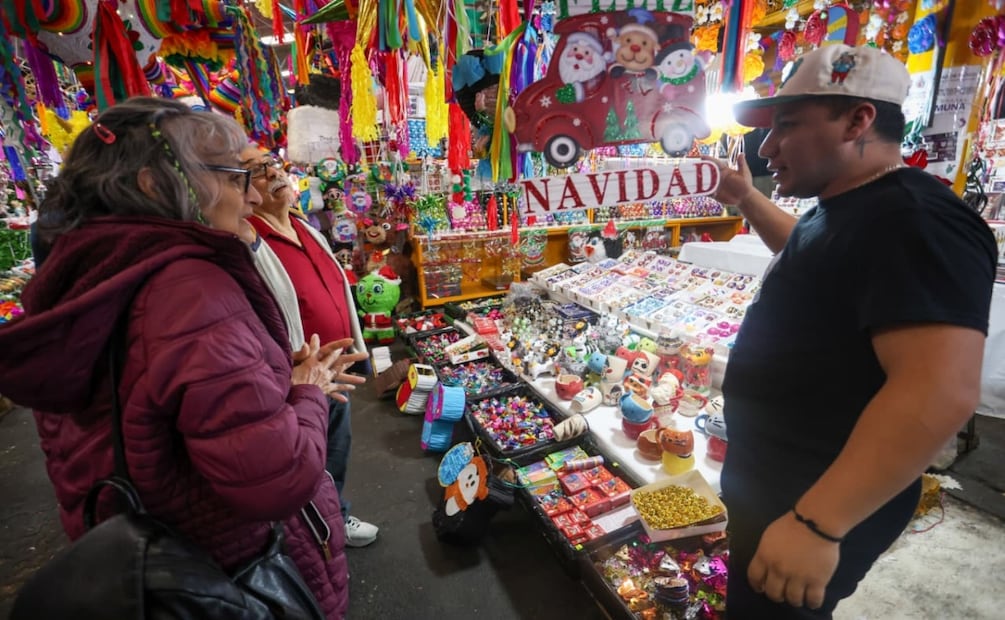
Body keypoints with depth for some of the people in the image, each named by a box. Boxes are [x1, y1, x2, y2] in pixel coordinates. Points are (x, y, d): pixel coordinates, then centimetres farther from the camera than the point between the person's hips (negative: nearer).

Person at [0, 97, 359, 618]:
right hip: (250, 574, -7)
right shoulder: (188, 286, -30)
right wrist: (307, 393, -17)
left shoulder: (75, 278, -2)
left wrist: (283, 382, 5)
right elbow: (279, 478, -35)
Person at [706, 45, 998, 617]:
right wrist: (747, 200, 20)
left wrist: (817, 524, -35)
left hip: (824, 503, -10)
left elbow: (942, 392, -34)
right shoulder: (840, 209, 8)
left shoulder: (913, 221, -24)